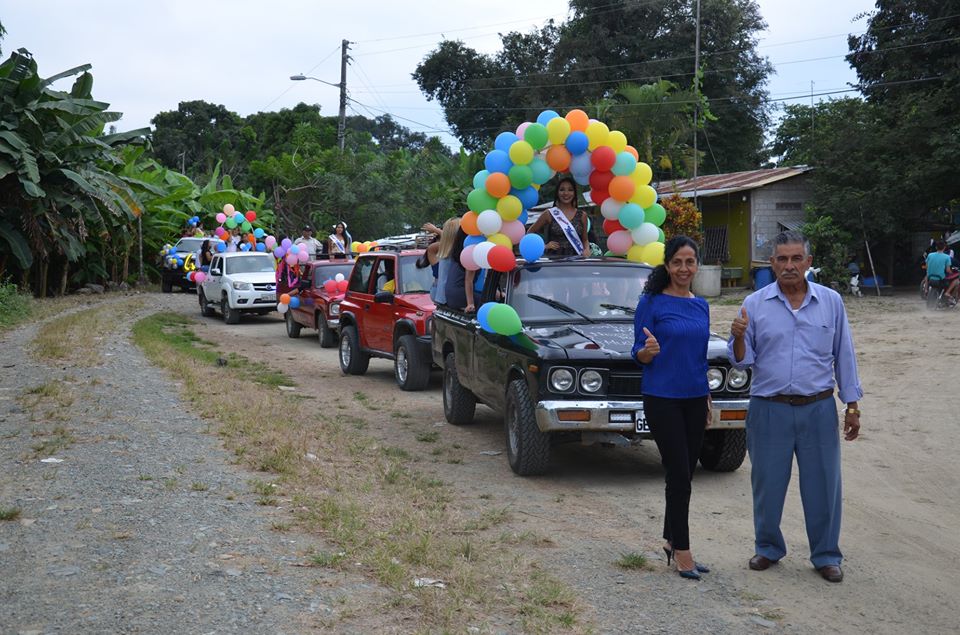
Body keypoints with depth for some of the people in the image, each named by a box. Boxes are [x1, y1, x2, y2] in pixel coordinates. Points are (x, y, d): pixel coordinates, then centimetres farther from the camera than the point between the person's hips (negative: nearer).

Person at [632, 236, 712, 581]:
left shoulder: (701, 305, 10)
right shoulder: (651, 303, -8)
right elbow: (639, 354, -8)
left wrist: (707, 398, 20)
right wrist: (648, 350, -30)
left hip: (694, 399, 6)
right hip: (663, 399, -6)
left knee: (683, 475, 11)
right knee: (679, 475, -5)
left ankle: (671, 541, 23)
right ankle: (682, 552, 4)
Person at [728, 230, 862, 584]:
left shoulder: (831, 302, 3)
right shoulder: (755, 305, 0)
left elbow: (844, 356, 7)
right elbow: (742, 361, 1)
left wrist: (852, 406, 6)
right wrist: (738, 338, -20)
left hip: (818, 409, 0)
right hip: (769, 410, 0)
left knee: (823, 485, 6)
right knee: (767, 485, 10)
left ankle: (826, 555, 23)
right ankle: (768, 548, 29)